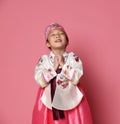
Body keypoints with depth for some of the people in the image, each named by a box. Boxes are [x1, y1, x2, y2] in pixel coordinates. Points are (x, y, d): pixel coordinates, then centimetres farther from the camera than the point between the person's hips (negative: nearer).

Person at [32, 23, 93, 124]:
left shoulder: (73, 58, -1)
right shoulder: (43, 60, 0)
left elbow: (76, 78, -14)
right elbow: (41, 81, -12)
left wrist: (63, 64, -14)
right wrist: (54, 67, -14)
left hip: (71, 100, 0)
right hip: (50, 100, 0)